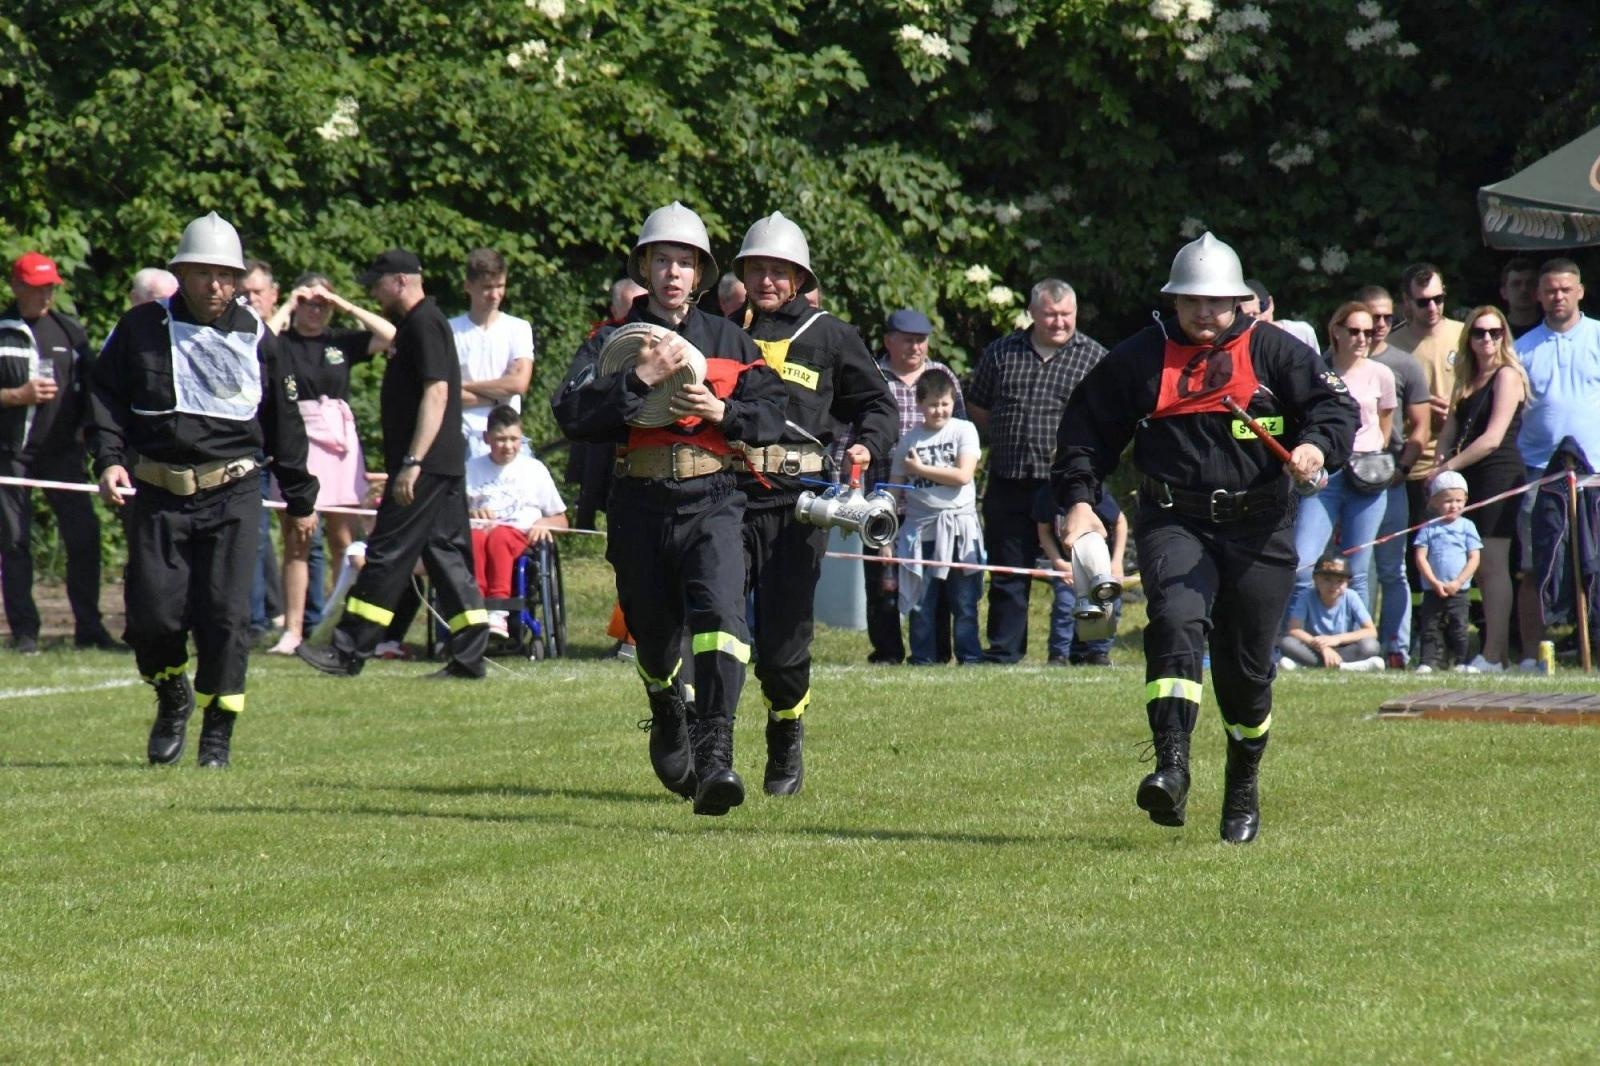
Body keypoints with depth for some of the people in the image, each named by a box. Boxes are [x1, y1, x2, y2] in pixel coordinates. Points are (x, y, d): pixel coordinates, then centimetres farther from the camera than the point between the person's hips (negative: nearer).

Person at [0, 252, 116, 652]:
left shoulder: (70, 330, 12)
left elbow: (90, 386, 17)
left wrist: (86, 427, 5)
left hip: (61, 450, 3)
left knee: (85, 535, -3)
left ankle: (89, 626, 6)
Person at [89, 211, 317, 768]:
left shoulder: (255, 337, 7)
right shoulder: (142, 328, 3)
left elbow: (283, 423, 15)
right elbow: (104, 394, 7)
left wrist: (300, 498, 19)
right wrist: (109, 459, -9)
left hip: (232, 494, 0)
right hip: (156, 492, 0)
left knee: (225, 612, -9)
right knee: (153, 611, -3)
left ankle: (218, 731, 4)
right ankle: (172, 697, 27)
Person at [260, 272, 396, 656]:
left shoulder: (341, 341, 10)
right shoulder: (283, 342, 2)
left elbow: (390, 336, 0)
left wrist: (345, 306, 0)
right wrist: (286, 308, -8)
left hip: (340, 441, 2)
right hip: (297, 443, -2)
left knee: (344, 541, 4)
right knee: (297, 542, 0)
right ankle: (292, 631, 2)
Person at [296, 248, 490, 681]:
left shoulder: (424, 324, -13)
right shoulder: (418, 324, 18)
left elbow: (436, 393, -22)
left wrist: (412, 462, -26)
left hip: (425, 466, -10)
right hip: (444, 466, 10)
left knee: (387, 555, -7)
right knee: (448, 556, 8)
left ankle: (349, 653, -6)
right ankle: (468, 657, 7)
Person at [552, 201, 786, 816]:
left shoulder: (729, 341, 12)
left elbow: (772, 414, 9)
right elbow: (570, 414, -8)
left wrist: (722, 412, -10)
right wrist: (640, 381, -18)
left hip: (713, 503, -1)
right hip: (641, 505, 1)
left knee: (719, 610, -24)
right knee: (654, 633, 12)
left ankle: (714, 751, -31)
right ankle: (668, 715, 46)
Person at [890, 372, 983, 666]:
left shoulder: (964, 431, 2)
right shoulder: (908, 441, 7)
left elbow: (963, 475, -11)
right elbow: (894, 489, 9)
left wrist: (920, 469, -6)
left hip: (958, 529, -2)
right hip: (920, 529, 2)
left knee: (964, 601, 0)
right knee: (921, 601, 4)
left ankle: (970, 657, 5)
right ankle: (922, 659, 10)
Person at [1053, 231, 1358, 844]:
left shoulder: (1272, 351, 4)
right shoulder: (1139, 358, 7)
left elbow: (1337, 404, 1)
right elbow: (1087, 427, 12)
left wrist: (1316, 447, -20)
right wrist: (1079, 499, -1)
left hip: (1258, 527, 0)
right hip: (1173, 522, 0)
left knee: (1247, 666, 6)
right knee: (1176, 622, -28)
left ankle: (1243, 789, 28)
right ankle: (1171, 768, -37)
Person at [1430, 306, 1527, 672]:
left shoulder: (1507, 376, -6)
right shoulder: (1467, 380, 18)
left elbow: (1492, 438, -13)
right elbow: (1450, 430, 16)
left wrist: (1451, 467, -13)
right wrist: (1442, 464, -3)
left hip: (1499, 474, -8)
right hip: (1470, 478, 8)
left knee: (1492, 565, -10)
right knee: (1481, 569, 5)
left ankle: (1493, 656, -12)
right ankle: (1493, 651, 6)